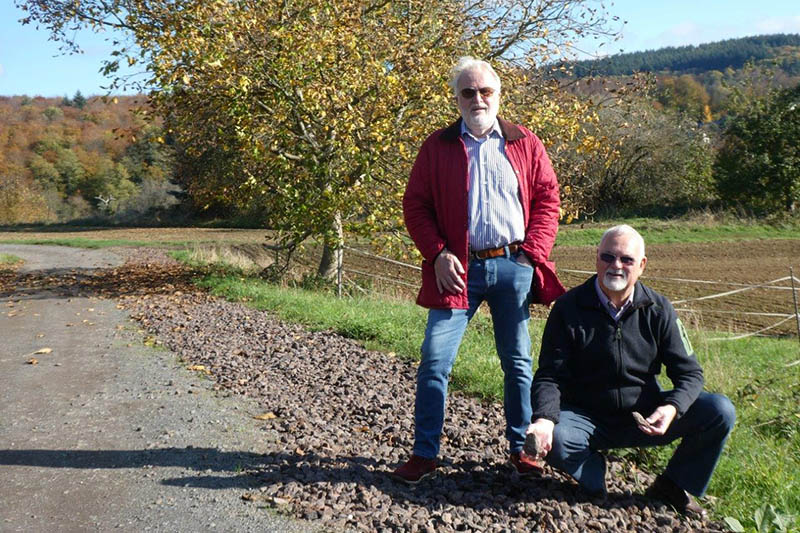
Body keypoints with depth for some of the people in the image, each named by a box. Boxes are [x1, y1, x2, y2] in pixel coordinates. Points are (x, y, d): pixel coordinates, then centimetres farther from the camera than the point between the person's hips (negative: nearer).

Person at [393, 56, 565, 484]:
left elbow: (548, 199, 9)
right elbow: (415, 205, 4)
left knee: (518, 363, 10)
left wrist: (532, 252, -3)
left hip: (514, 267, 1)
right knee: (434, 361, -5)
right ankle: (424, 453, 8)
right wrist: (438, 254, -8)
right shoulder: (437, 146, 6)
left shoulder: (526, 145, 9)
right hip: (458, 269, -1)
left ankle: (521, 448, 25)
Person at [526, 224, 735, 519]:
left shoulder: (658, 309, -3)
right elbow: (550, 375, -12)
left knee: (720, 410, -17)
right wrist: (544, 418, -32)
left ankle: (673, 485, 8)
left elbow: (688, 372, -2)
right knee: (552, 439, -34)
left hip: (645, 418, 3)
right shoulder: (568, 307, -9)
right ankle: (593, 475, 4)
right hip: (588, 421, -2)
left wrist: (671, 408, -24)